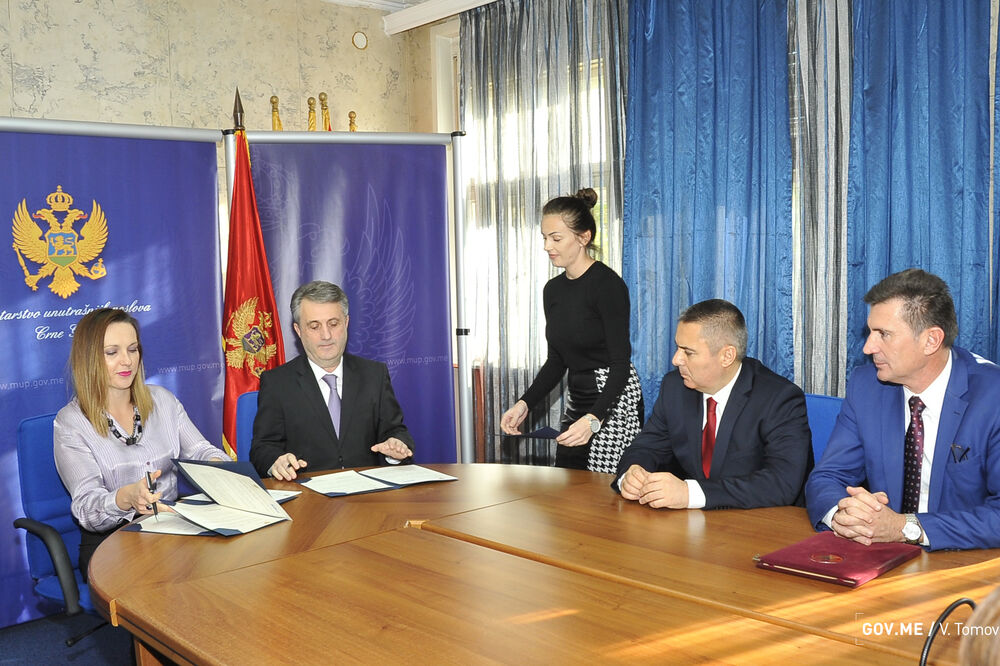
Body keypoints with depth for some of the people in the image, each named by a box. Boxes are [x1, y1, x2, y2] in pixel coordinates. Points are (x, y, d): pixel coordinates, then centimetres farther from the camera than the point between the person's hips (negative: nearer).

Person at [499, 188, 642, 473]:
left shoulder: (608, 284, -14)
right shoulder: (553, 290, 9)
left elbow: (620, 363, -18)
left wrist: (593, 419, -32)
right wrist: (524, 404, 0)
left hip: (612, 400, -7)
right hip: (578, 399, 8)